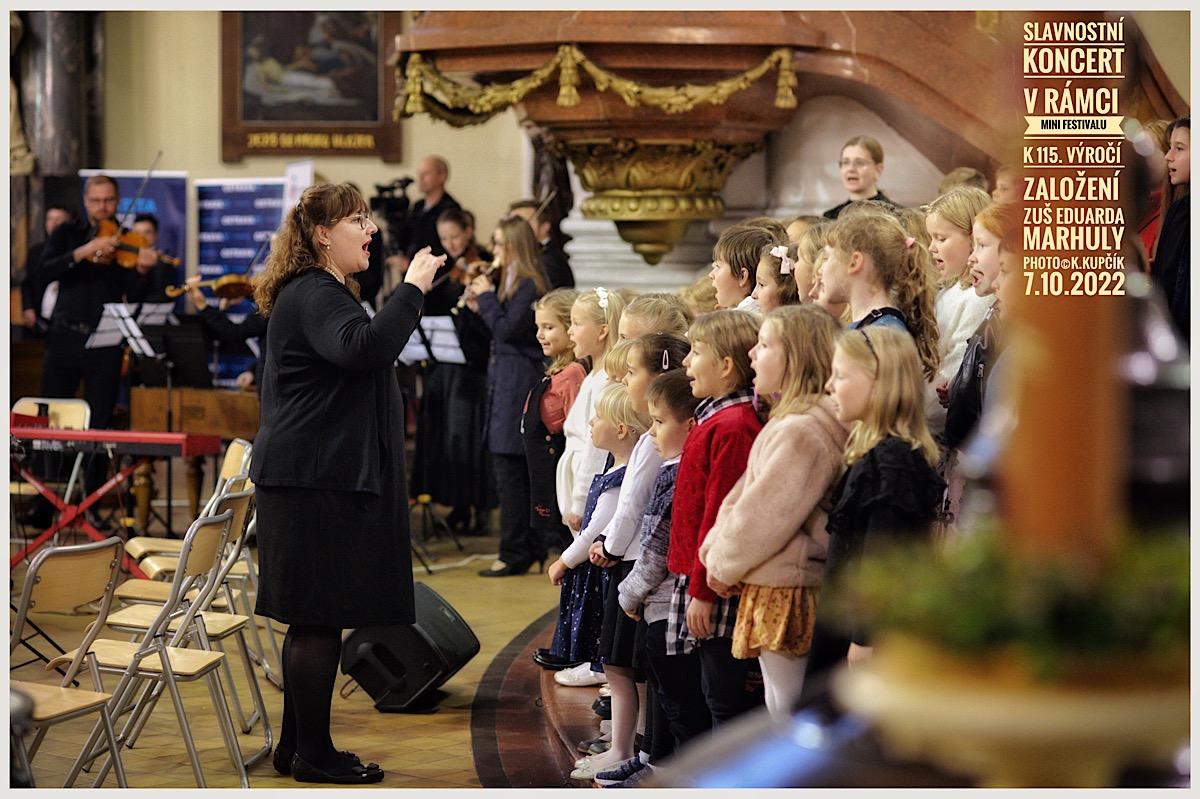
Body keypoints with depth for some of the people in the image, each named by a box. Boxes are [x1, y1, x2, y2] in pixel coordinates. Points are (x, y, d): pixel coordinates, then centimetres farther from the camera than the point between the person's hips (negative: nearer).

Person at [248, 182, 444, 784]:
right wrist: (413, 288, -26)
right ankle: (313, 752, 1)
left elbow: (362, 351, 32)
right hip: (318, 481, -11)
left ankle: (296, 745, 19)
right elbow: (365, 348, -33)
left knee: (315, 616, 13)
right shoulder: (312, 296, -15)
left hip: (321, 478, 11)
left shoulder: (320, 293, 21)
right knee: (320, 616, -6)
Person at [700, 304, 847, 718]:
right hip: (773, 588, 10)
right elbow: (741, 497, 15)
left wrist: (723, 563, -5)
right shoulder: (787, 423, 13)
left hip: (785, 591, -10)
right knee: (782, 709, 17)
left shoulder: (802, 431, -20)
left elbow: (765, 513, -19)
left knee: (788, 711, -2)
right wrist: (717, 548, 3)